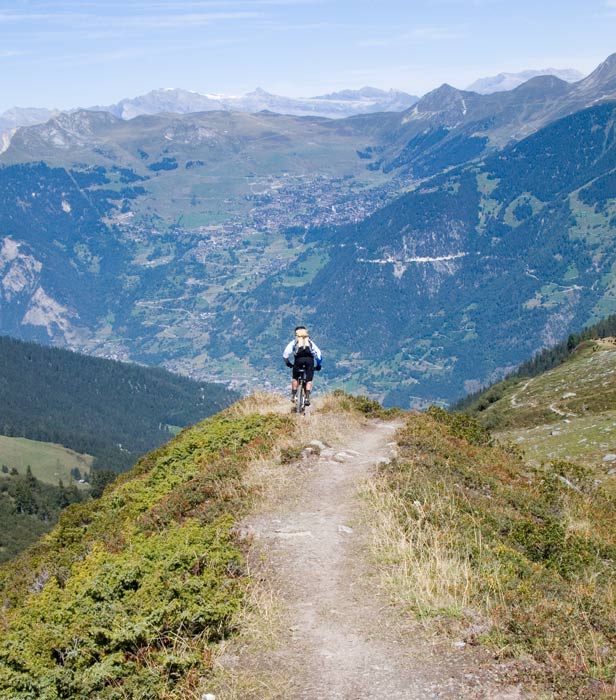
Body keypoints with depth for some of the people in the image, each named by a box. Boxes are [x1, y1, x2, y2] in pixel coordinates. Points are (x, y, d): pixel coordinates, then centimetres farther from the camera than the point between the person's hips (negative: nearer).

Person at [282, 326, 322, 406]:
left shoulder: (294, 342, 26)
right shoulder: (310, 342, 30)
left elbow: (285, 354, 17)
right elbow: (319, 354, 20)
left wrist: (288, 363, 31)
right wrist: (318, 365, 29)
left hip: (299, 359, 0)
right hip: (310, 359, 0)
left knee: (295, 378, 21)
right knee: (309, 380, 8)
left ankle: (293, 395, 18)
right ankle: (307, 398, -7)